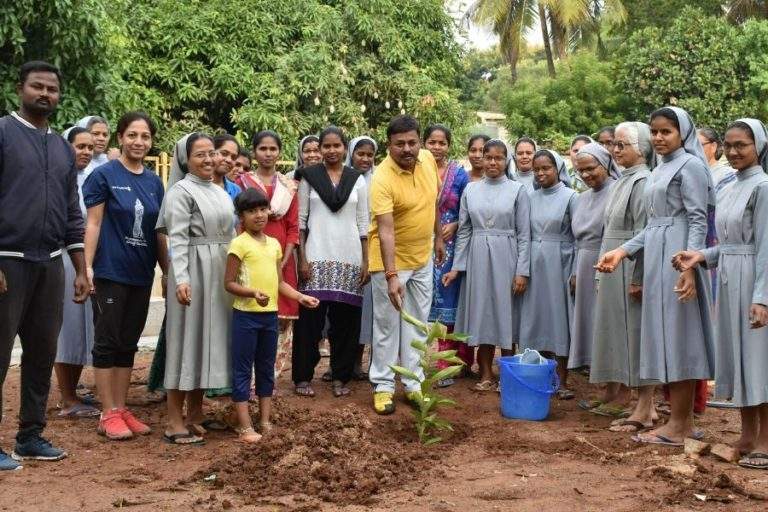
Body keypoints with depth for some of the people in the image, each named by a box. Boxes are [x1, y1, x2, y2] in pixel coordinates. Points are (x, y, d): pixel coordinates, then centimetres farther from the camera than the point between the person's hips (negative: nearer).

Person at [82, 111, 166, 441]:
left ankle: (121, 409, 18)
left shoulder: (154, 182, 10)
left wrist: (167, 269, 13)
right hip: (110, 272, -5)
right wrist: (87, 266, -15)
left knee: (129, 343, 10)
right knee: (107, 341, 0)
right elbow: (93, 224, -8)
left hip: (141, 274, 6)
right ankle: (108, 414, 6)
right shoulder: (104, 175, -5)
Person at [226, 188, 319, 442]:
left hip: (270, 314, 7)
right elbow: (229, 283, -11)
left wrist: (300, 297, 1)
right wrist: (253, 293, -26)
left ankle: (265, 422, 22)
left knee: (266, 369, 13)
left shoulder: (274, 244, 10)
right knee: (243, 370, 0)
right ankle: (245, 427, 4)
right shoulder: (240, 244, -9)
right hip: (246, 314, -7)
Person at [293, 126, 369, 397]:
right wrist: (302, 258, -5)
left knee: (345, 319, 4)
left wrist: (366, 260, 3)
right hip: (317, 258, -2)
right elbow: (300, 220, 2)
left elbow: (363, 223, 9)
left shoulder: (357, 180, 8)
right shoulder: (309, 177, 3)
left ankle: (341, 376, 16)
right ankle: (303, 376, 10)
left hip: (349, 258, 2)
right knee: (311, 317, -1)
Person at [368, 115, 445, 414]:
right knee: (387, 325, 3)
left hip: (422, 258, 6)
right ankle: (383, 386, 14)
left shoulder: (427, 159, -7)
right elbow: (385, 230, -33)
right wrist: (391, 276, -39)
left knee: (417, 323, 12)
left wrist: (438, 237, 16)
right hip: (391, 259, -6)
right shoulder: (383, 179, -26)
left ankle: (413, 384, 23)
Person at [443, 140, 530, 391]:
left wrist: (522, 271, -8)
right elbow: (464, 231, 9)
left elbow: (524, 234, -3)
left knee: (505, 313, 2)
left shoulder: (517, 190, -1)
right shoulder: (471, 190, 7)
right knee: (482, 312, 6)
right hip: (477, 257, 3)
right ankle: (486, 375, 14)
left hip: (505, 257, -3)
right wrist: (456, 267, 4)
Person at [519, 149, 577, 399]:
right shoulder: (532, 197, 9)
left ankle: (561, 381, 5)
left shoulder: (570, 196, -4)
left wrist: (576, 272, -9)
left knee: (559, 317, 0)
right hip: (535, 264, 4)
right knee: (537, 317, 6)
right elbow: (526, 234, 11)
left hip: (559, 263, -4)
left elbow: (578, 236, -5)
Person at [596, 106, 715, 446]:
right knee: (667, 337, 9)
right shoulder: (659, 171, 18)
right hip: (656, 257, 9)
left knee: (677, 335, -5)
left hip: (677, 258, -9)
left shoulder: (690, 166, -7)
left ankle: (678, 424, 0)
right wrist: (622, 252, 9)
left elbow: (698, 220, -13)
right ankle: (684, 420, 16)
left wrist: (690, 267, -22)